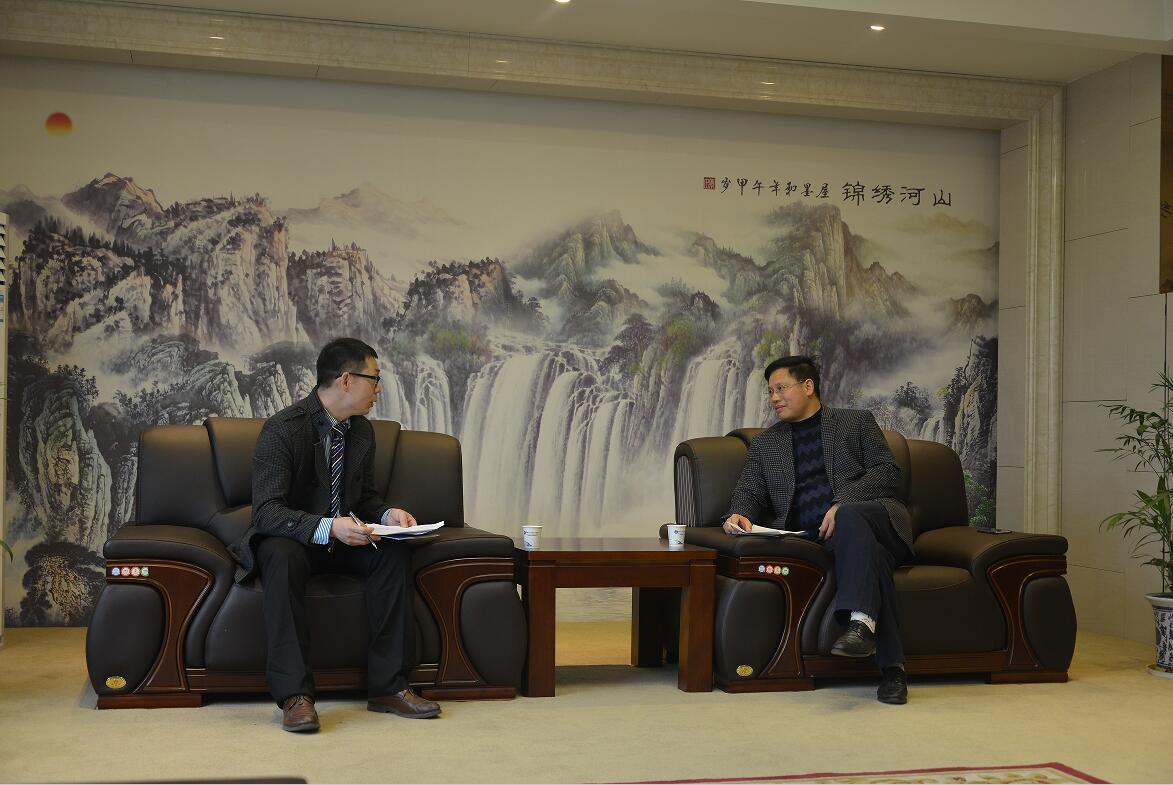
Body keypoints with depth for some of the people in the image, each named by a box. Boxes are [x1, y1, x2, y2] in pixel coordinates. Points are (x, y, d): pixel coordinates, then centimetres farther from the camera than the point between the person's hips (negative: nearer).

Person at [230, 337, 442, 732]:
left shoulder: (362, 430, 4)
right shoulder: (282, 429, -19)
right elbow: (267, 511, -25)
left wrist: (387, 514, -10)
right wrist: (328, 527, -39)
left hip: (342, 537, 6)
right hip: (288, 537, -6)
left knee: (394, 551, -23)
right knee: (284, 557, -39)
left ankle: (388, 685, -19)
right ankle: (294, 694, -35)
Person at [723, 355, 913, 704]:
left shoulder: (858, 422, 18)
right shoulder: (764, 443, 26)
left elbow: (888, 472, 5)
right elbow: (749, 490, 14)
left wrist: (843, 503, -12)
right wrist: (739, 514, -12)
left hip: (877, 517, -1)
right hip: (819, 538, 1)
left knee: (850, 520, -37)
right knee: (868, 549, -33)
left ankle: (861, 623, -48)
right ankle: (892, 668, -40)